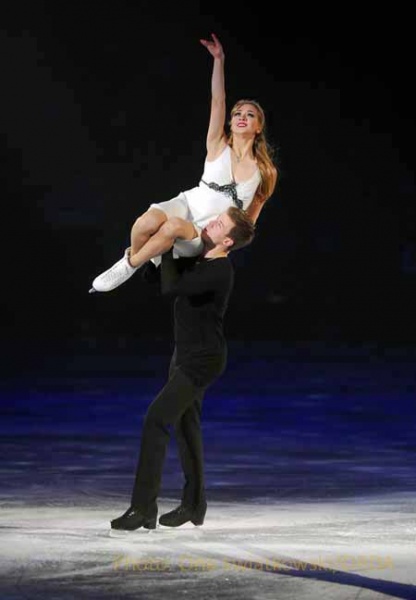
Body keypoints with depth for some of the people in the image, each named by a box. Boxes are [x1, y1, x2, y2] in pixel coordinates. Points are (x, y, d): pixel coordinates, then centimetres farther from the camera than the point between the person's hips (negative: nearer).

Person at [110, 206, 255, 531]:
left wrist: (167, 246, -21)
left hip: (202, 360, -10)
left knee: (157, 419, -17)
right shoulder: (197, 258, 5)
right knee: (186, 425, 17)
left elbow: (171, 287, -34)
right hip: (186, 355, 10)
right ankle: (194, 505, 29)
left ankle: (144, 508, -16)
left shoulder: (219, 271, -25)